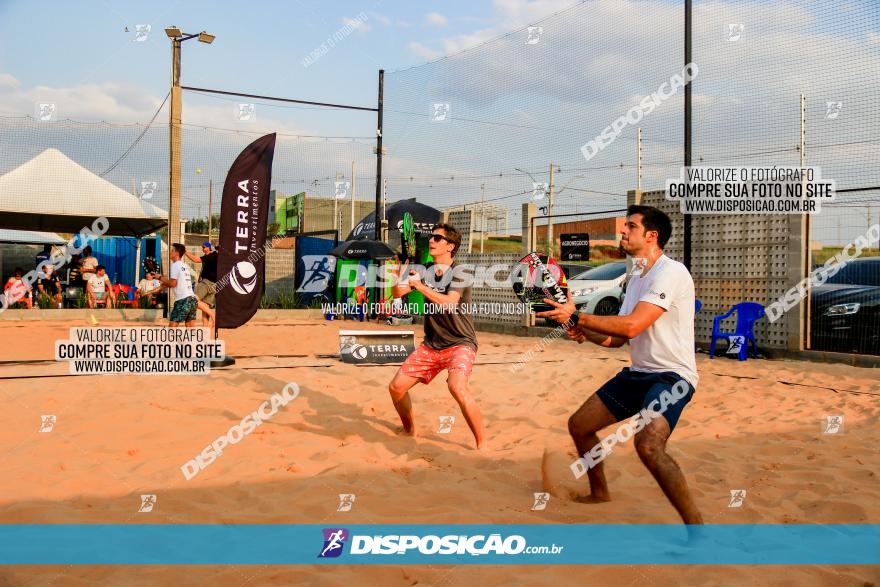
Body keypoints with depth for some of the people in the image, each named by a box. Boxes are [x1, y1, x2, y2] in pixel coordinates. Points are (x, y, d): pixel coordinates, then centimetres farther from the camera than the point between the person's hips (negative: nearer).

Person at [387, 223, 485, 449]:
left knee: (457, 387, -32)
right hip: (431, 345, 7)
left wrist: (421, 286, -28)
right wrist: (403, 277, -16)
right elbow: (397, 293, 5)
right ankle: (410, 430, 29)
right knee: (396, 387, 2)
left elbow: (449, 304, -27)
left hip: (460, 344, -7)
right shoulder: (426, 271, 7)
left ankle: (482, 445, -21)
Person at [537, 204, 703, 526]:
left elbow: (631, 326, -27)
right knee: (579, 425, 14)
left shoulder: (670, 272, -16)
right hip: (637, 373, 10)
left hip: (672, 376, -10)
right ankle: (599, 493, 37)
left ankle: (696, 527, -21)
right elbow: (617, 338, 18)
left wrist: (575, 316, -21)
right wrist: (584, 333, -1)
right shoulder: (636, 278, 14)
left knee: (648, 444, -33)